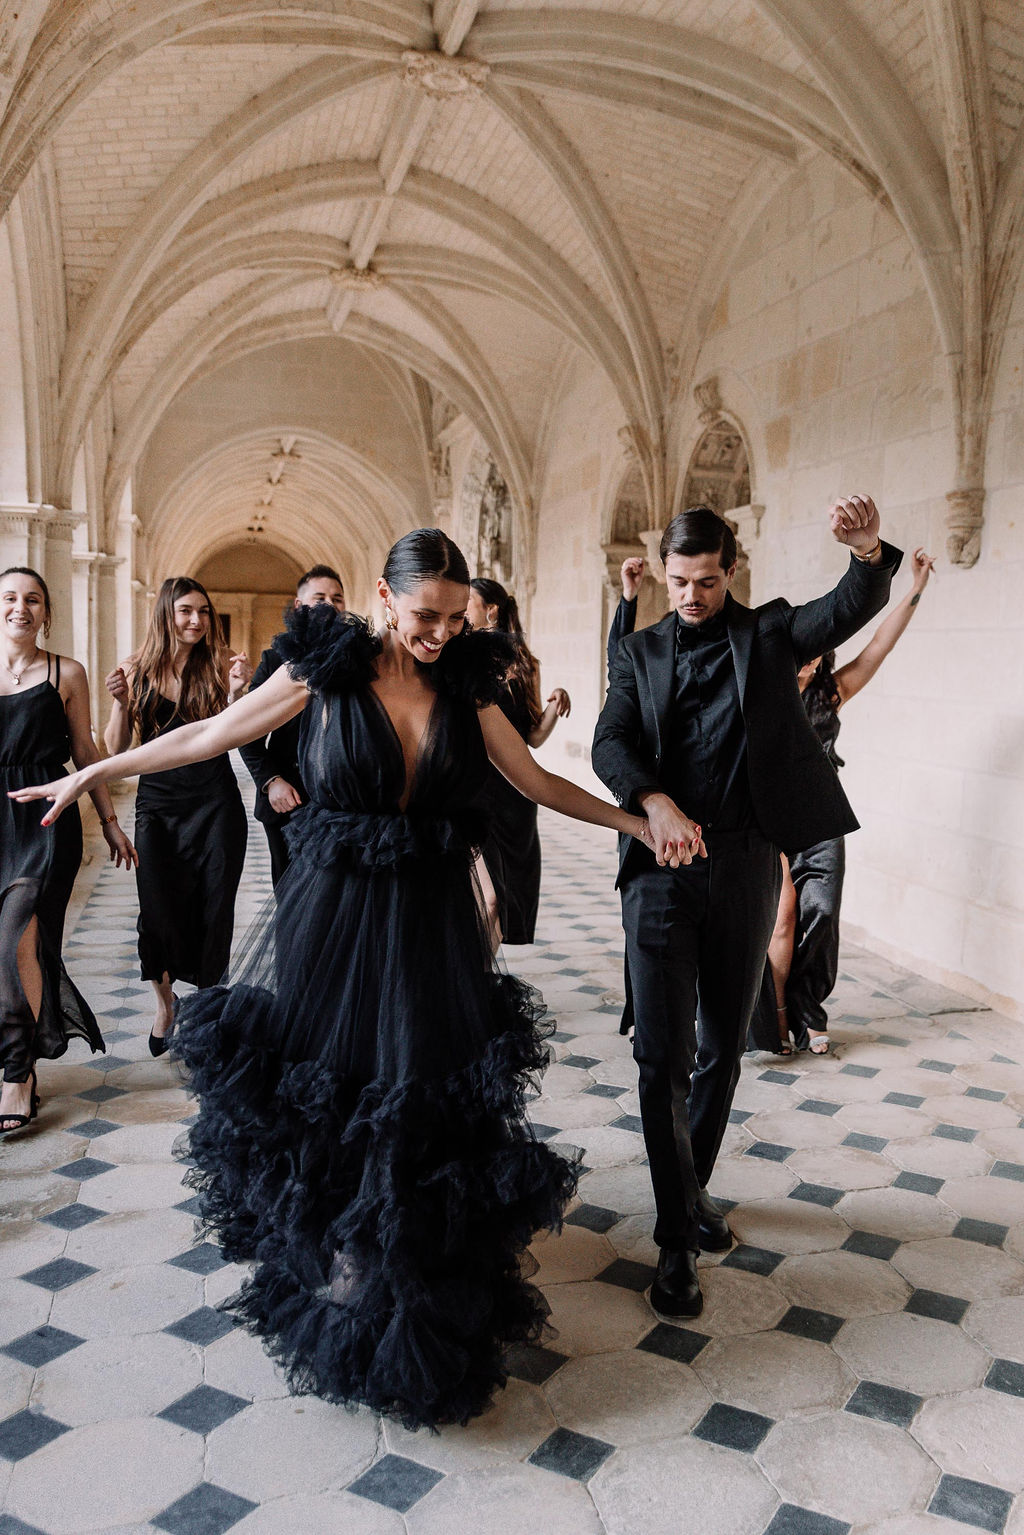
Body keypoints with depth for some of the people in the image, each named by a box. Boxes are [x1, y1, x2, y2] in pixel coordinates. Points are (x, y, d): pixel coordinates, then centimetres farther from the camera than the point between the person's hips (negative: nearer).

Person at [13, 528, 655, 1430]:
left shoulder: (466, 687, 2)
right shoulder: (326, 671, -4)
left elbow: (539, 783, 10)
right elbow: (209, 735, 3)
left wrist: (636, 821, 7)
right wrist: (94, 774, 5)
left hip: (433, 923, 2)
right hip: (332, 915, -1)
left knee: (428, 1109, 6)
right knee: (320, 1097, 8)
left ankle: (419, 1315, 27)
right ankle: (333, 1290, 31)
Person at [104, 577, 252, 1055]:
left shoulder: (219, 666, 0)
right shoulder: (137, 670, 2)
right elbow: (114, 748, 2)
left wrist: (235, 692, -22)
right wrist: (121, 702, -14)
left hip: (214, 802, 0)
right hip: (157, 803, 1)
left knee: (212, 910, 3)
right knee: (158, 912, -1)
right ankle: (164, 1003, 22)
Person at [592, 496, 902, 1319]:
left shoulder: (768, 632, 7)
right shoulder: (641, 652, 9)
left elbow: (851, 609, -10)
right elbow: (610, 742, -5)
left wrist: (869, 552, -33)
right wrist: (656, 802, -25)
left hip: (747, 868, 1)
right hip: (662, 866, -1)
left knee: (723, 1048, 13)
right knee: (663, 1053, -2)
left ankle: (694, 1184, 36)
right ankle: (679, 1235, 11)